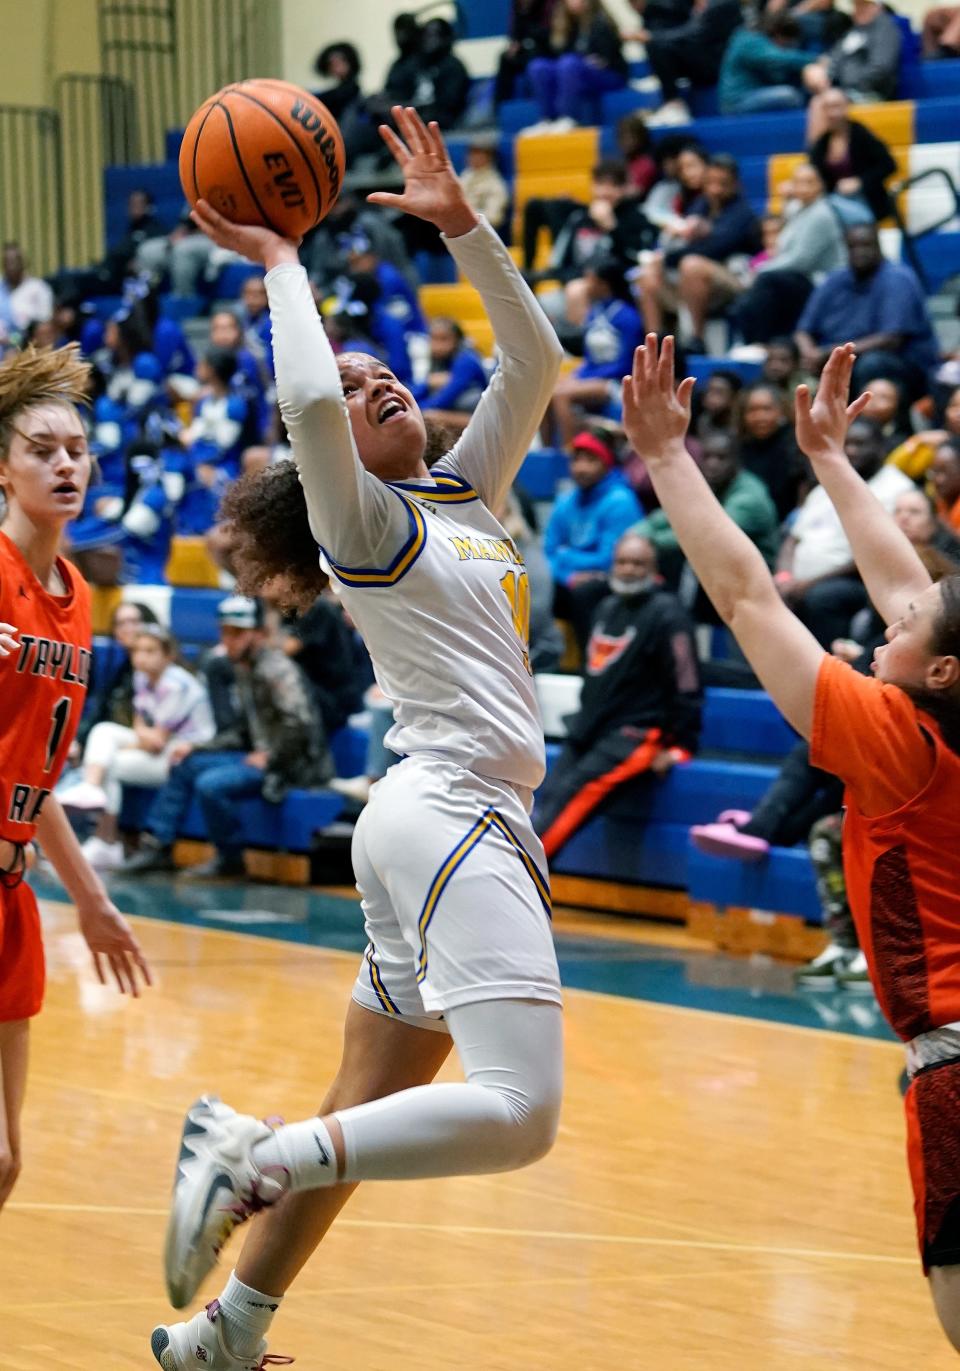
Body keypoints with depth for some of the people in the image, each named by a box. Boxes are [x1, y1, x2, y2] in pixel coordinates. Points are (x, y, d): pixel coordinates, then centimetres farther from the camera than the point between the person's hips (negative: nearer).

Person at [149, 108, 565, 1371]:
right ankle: (259, 1157, -19)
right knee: (517, 1111, -23)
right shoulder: (362, 520, -3)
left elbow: (536, 360, 20)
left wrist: (459, 223, 12)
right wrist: (279, 262, -8)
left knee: (363, 1120, 10)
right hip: (449, 815, -9)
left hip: (465, 828, 9)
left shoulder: (464, 494, 19)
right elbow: (304, 397, -22)